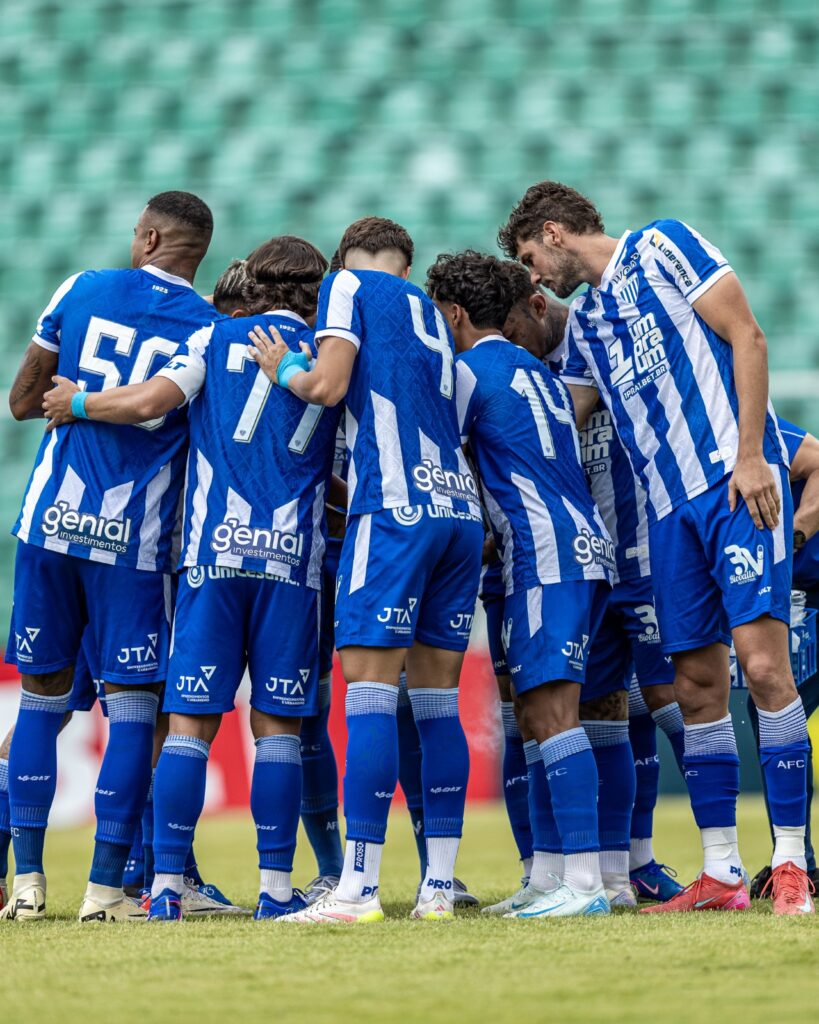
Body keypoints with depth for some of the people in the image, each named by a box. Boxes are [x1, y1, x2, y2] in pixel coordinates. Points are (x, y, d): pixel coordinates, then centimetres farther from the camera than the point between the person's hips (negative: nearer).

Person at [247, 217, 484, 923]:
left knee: (369, 685, -9)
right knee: (437, 698, 8)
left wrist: (283, 370, 14)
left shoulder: (349, 286, 6)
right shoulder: (432, 314, 26)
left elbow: (328, 386, -6)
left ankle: (359, 888, -15)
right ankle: (439, 886, 6)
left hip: (396, 508, -7)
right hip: (462, 506, 7)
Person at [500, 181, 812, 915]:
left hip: (735, 480, -8)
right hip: (672, 504, 8)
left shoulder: (662, 249, 1)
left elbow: (746, 337, -6)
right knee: (696, 685, 3)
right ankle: (722, 874, 7)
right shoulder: (584, 320, 22)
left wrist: (750, 456, -14)